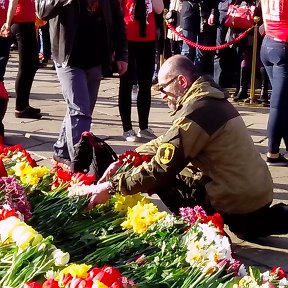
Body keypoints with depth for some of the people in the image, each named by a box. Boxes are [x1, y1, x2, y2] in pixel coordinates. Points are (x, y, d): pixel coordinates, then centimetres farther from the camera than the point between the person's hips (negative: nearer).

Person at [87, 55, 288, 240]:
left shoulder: (194, 113, -18)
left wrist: (111, 187, -9)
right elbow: (166, 143, 16)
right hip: (260, 191, 8)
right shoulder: (211, 99, 10)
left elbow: (159, 170, -17)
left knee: (162, 178, 0)